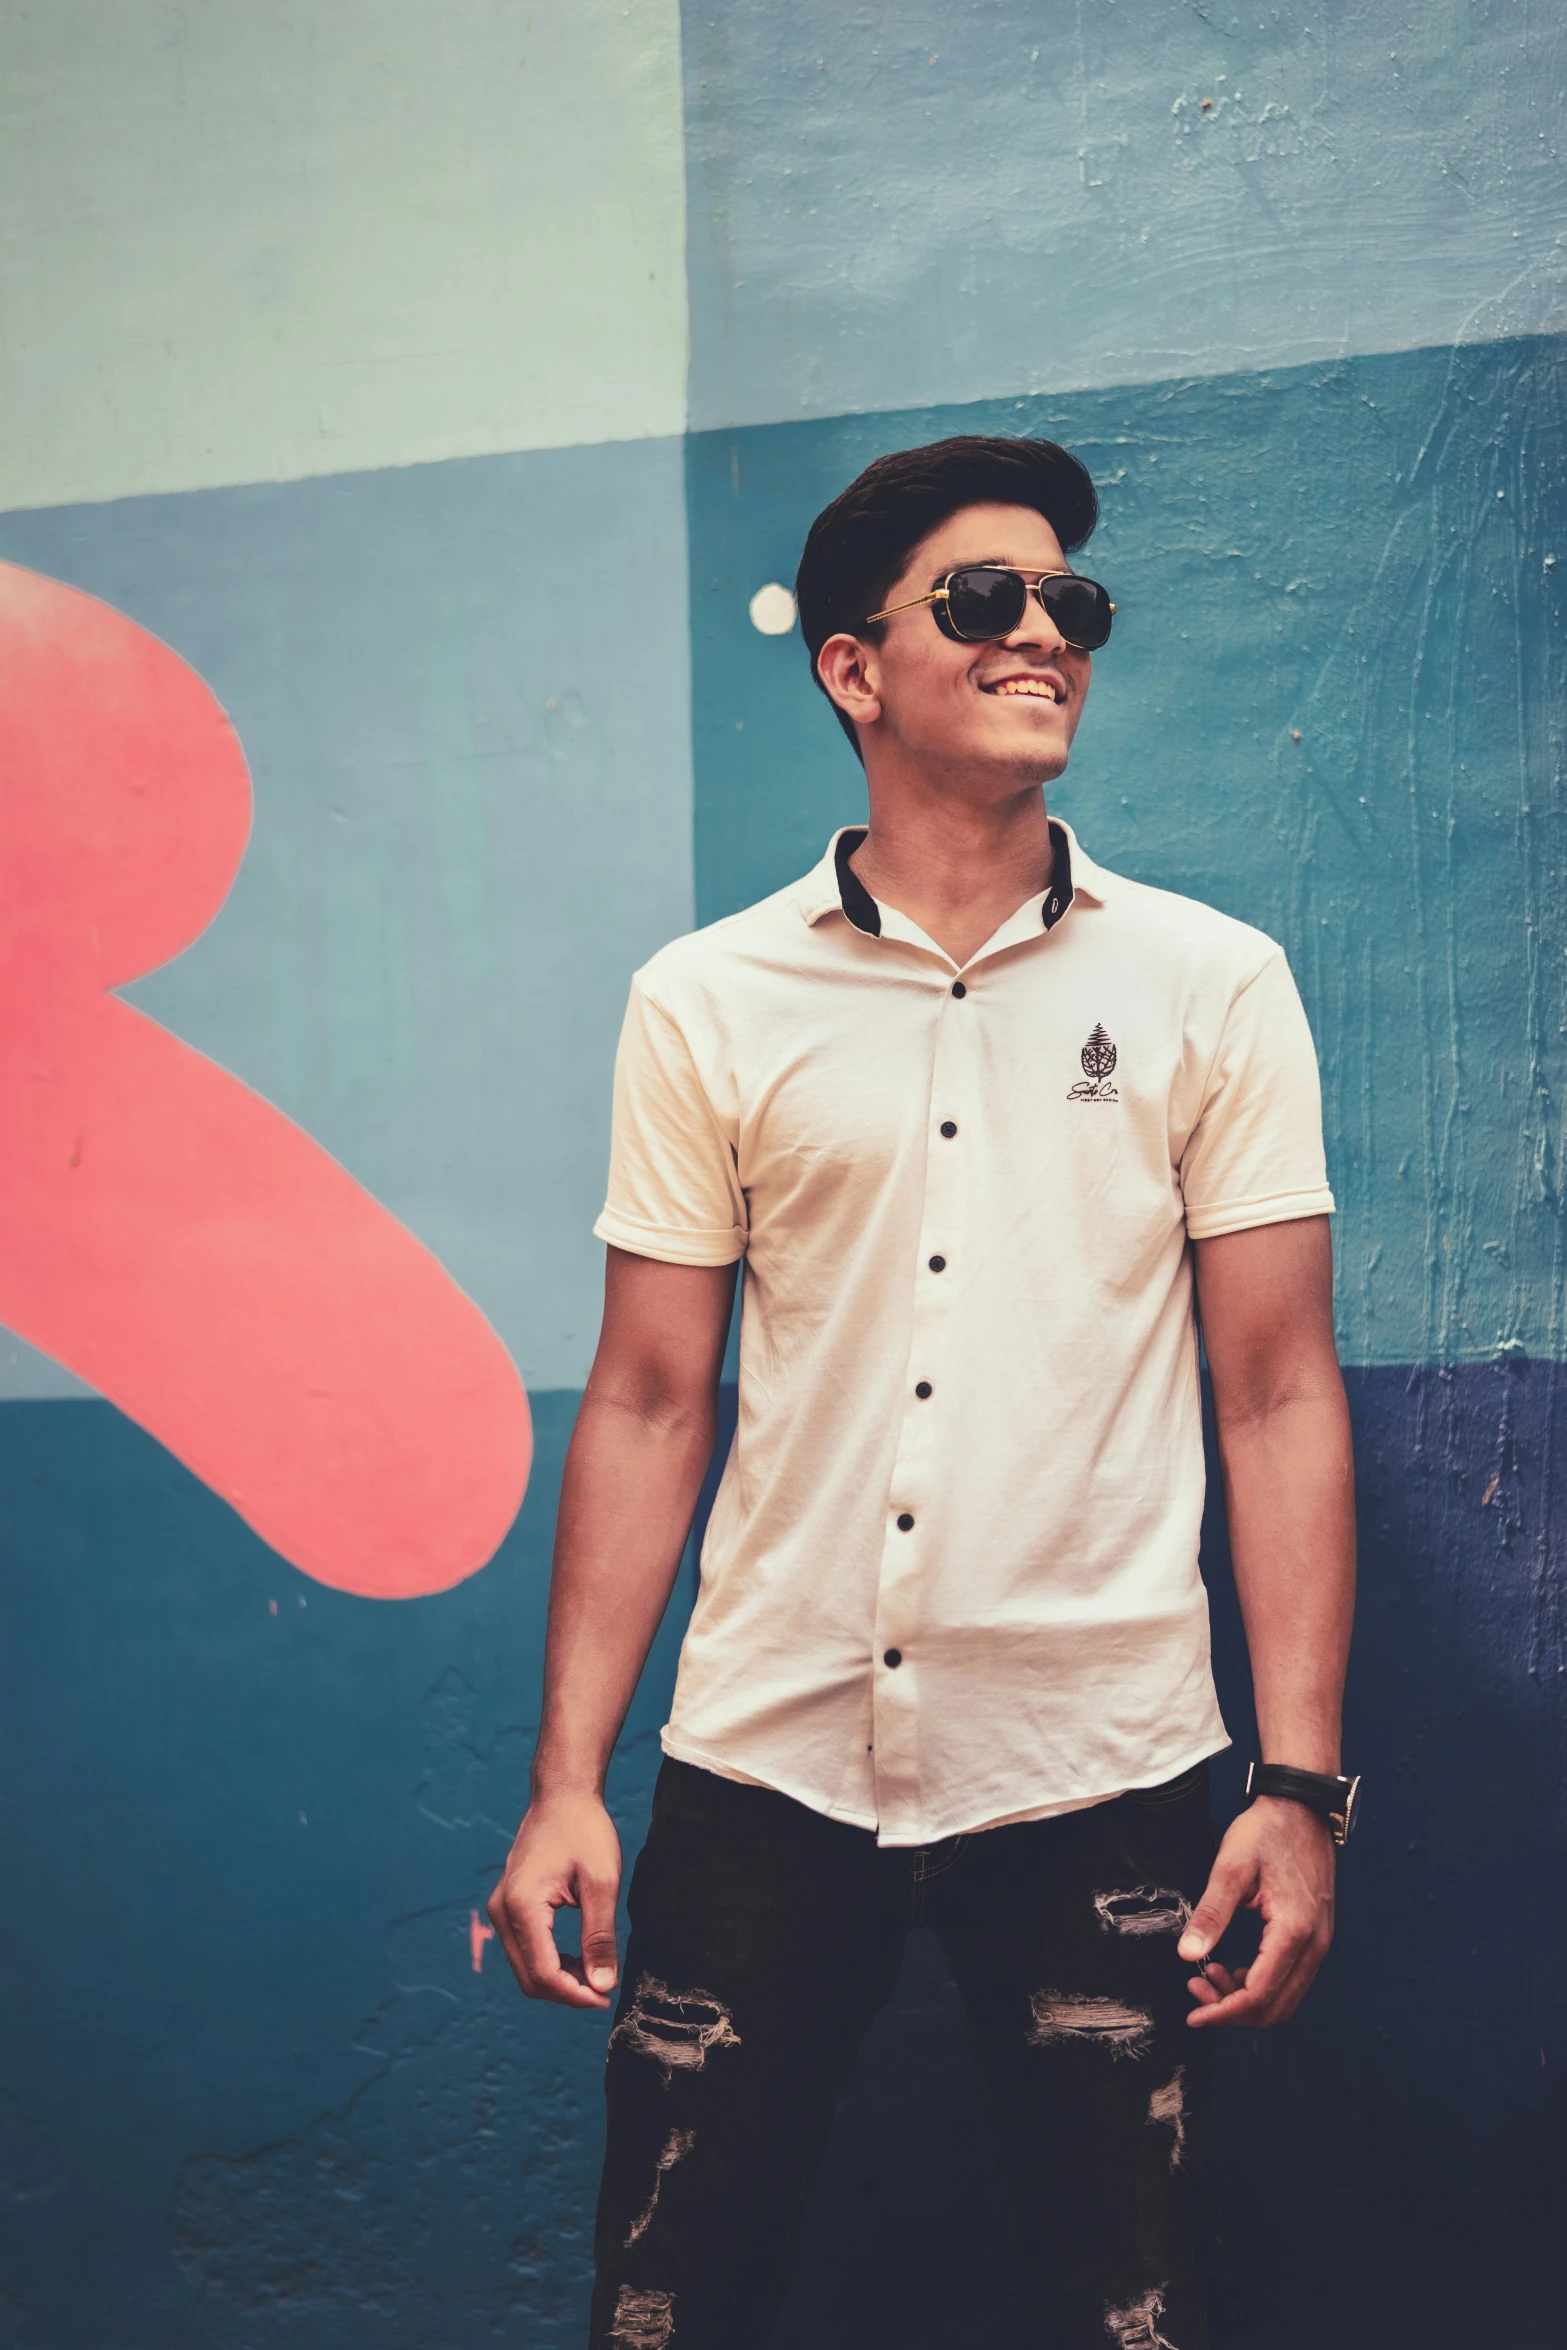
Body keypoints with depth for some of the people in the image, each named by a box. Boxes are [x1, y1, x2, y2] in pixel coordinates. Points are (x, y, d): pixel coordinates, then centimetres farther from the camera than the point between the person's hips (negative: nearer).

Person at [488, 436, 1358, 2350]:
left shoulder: (1214, 985, 3)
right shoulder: (704, 1003, 3)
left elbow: (1277, 1392, 2)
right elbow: (648, 1403, 5)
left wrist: (1302, 1783, -4)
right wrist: (566, 1782, 0)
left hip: (1103, 1778, 0)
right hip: (764, 1765, 1)